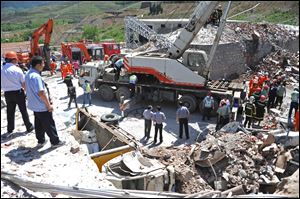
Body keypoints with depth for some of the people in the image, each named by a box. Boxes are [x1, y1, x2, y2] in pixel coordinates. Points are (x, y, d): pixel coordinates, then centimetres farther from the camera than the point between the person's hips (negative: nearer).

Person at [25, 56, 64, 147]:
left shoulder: (28, 74, 5)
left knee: (38, 124, 19)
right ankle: (55, 142, 15)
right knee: (49, 125, 4)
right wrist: (49, 105, -18)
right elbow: (41, 93, -27)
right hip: (42, 106, -9)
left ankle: (40, 141, 31)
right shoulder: (36, 76, -26)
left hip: (34, 105, 9)